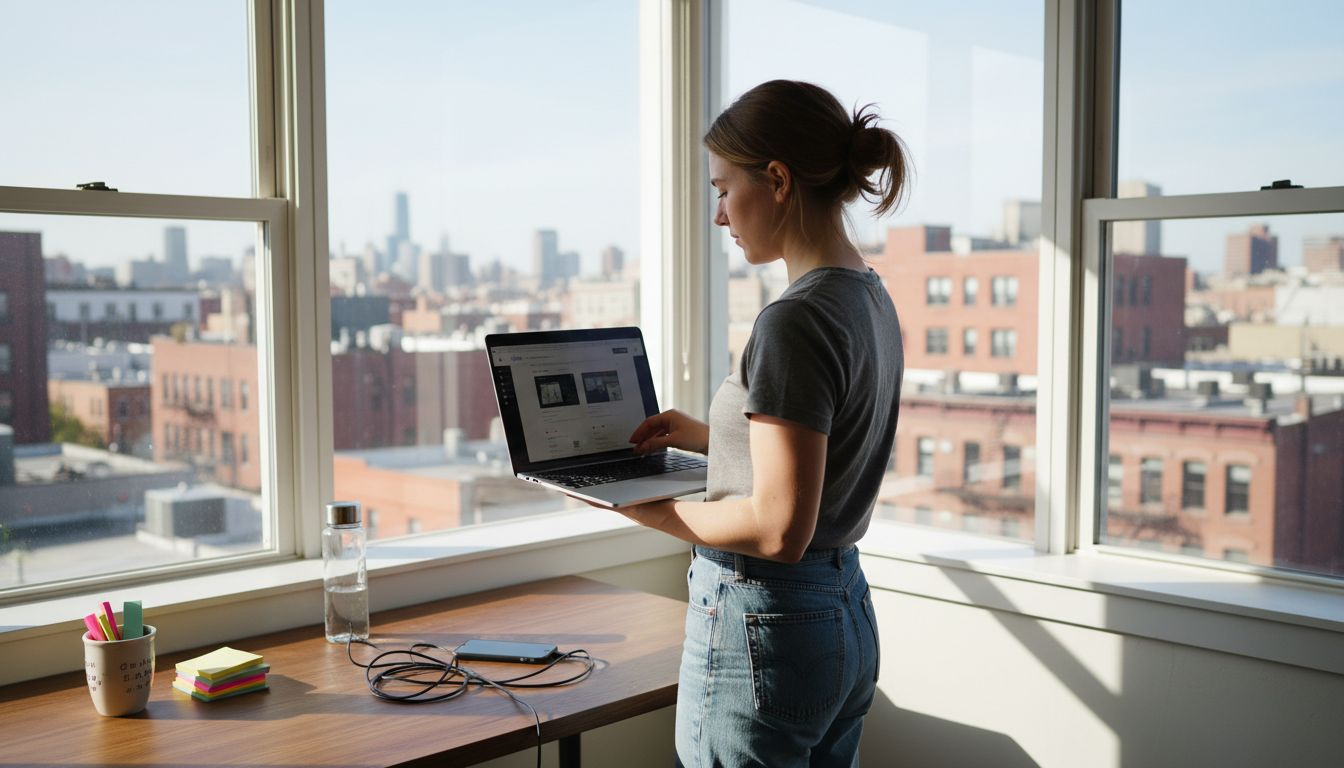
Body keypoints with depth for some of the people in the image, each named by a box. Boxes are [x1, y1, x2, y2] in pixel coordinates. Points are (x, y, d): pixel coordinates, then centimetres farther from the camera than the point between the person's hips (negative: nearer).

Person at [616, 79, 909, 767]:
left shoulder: (796, 319, -22)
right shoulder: (870, 299, 7)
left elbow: (779, 529, -24)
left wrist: (656, 514, -11)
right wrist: (706, 436, 16)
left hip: (766, 628, -9)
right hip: (847, 615, 10)